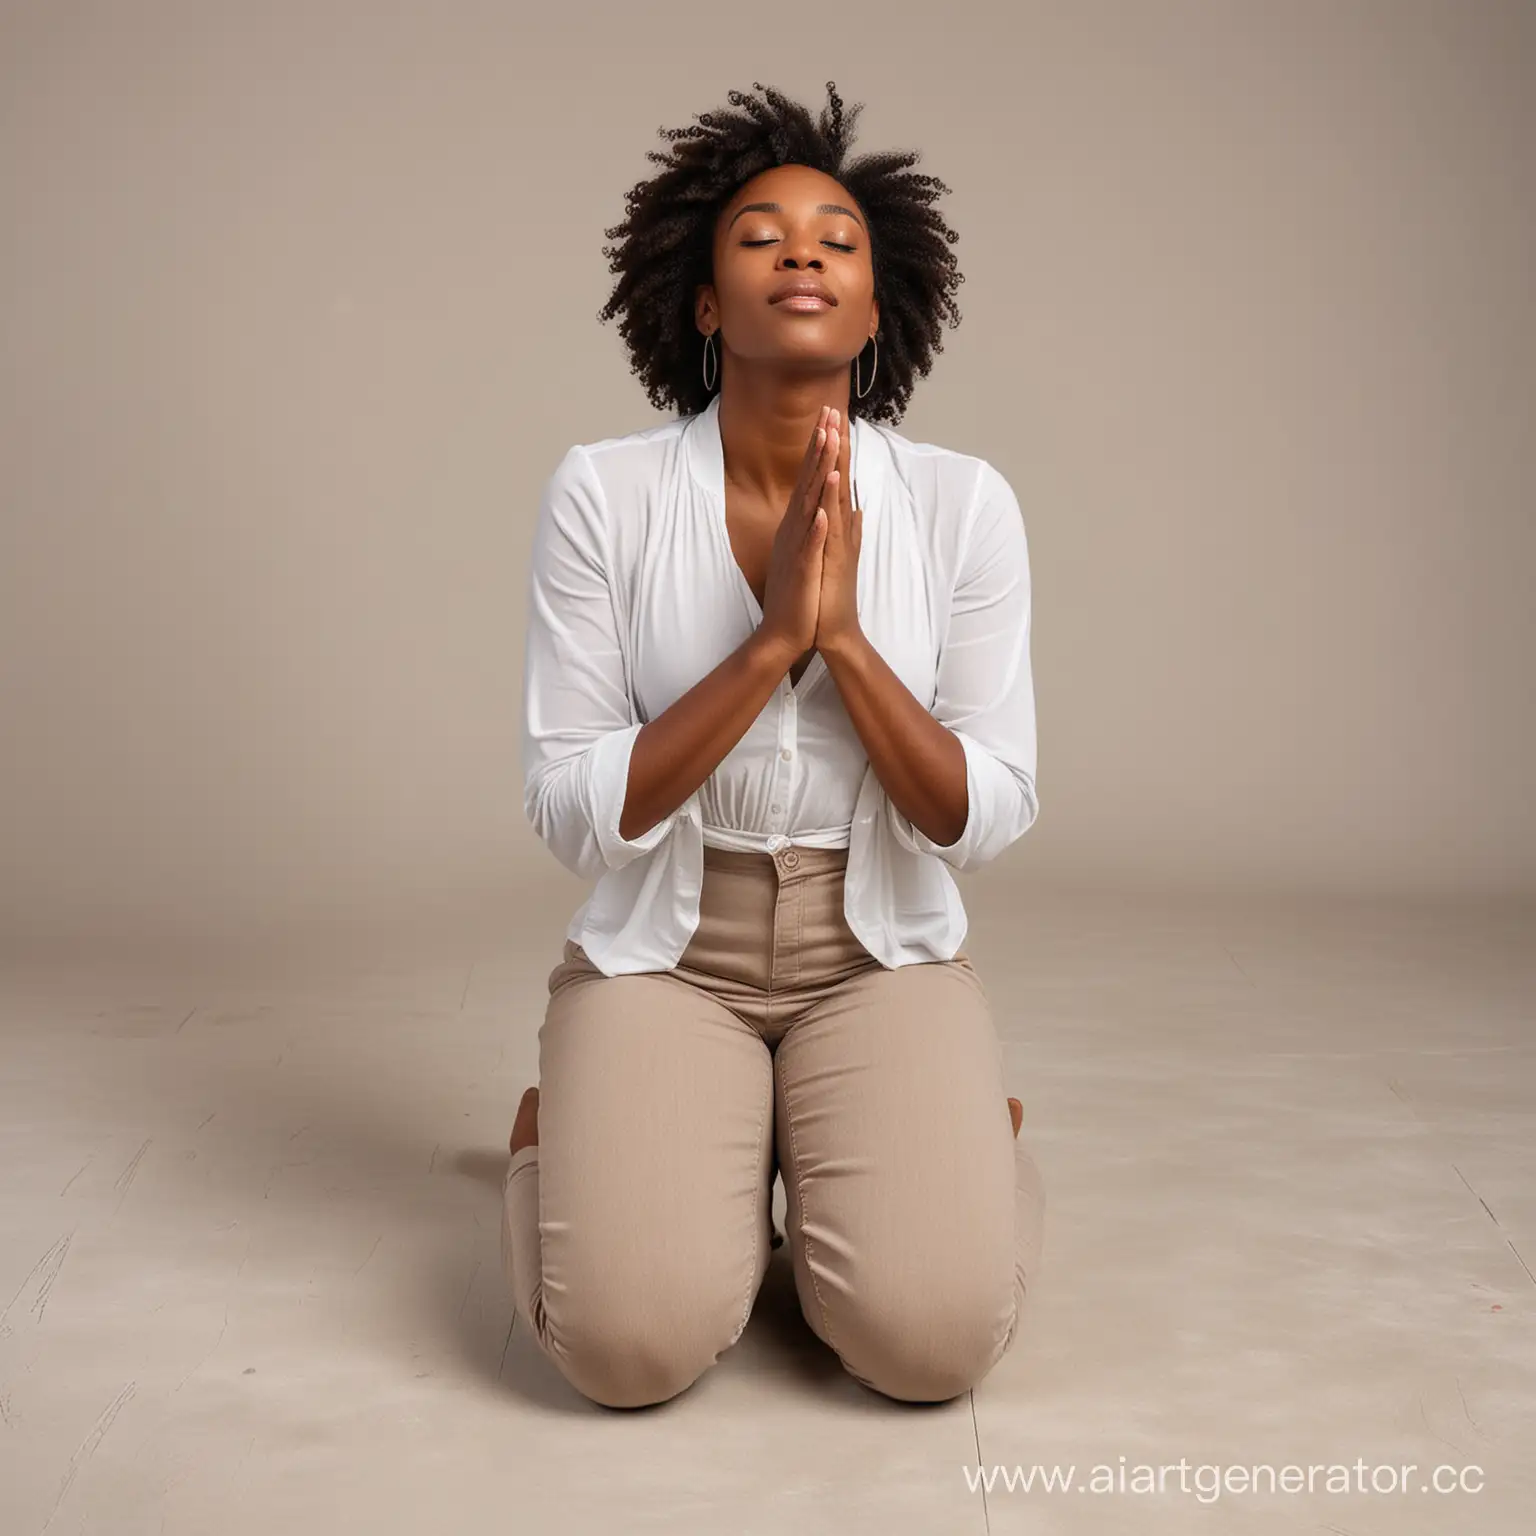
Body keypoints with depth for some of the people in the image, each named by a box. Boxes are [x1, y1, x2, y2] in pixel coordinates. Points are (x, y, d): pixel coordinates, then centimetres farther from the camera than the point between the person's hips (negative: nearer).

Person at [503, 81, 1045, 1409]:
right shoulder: (604, 493, -9)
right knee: (632, 1341, -22)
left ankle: (965, 1140, 15)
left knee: (933, 1339, -20)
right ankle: (576, 1136, 13)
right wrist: (768, 642, -22)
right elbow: (571, 812, -12)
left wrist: (844, 634, -20)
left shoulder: (963, 502, -6)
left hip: (881, 958, 1)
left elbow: (988, 817, -6)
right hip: (662, 954, -1)